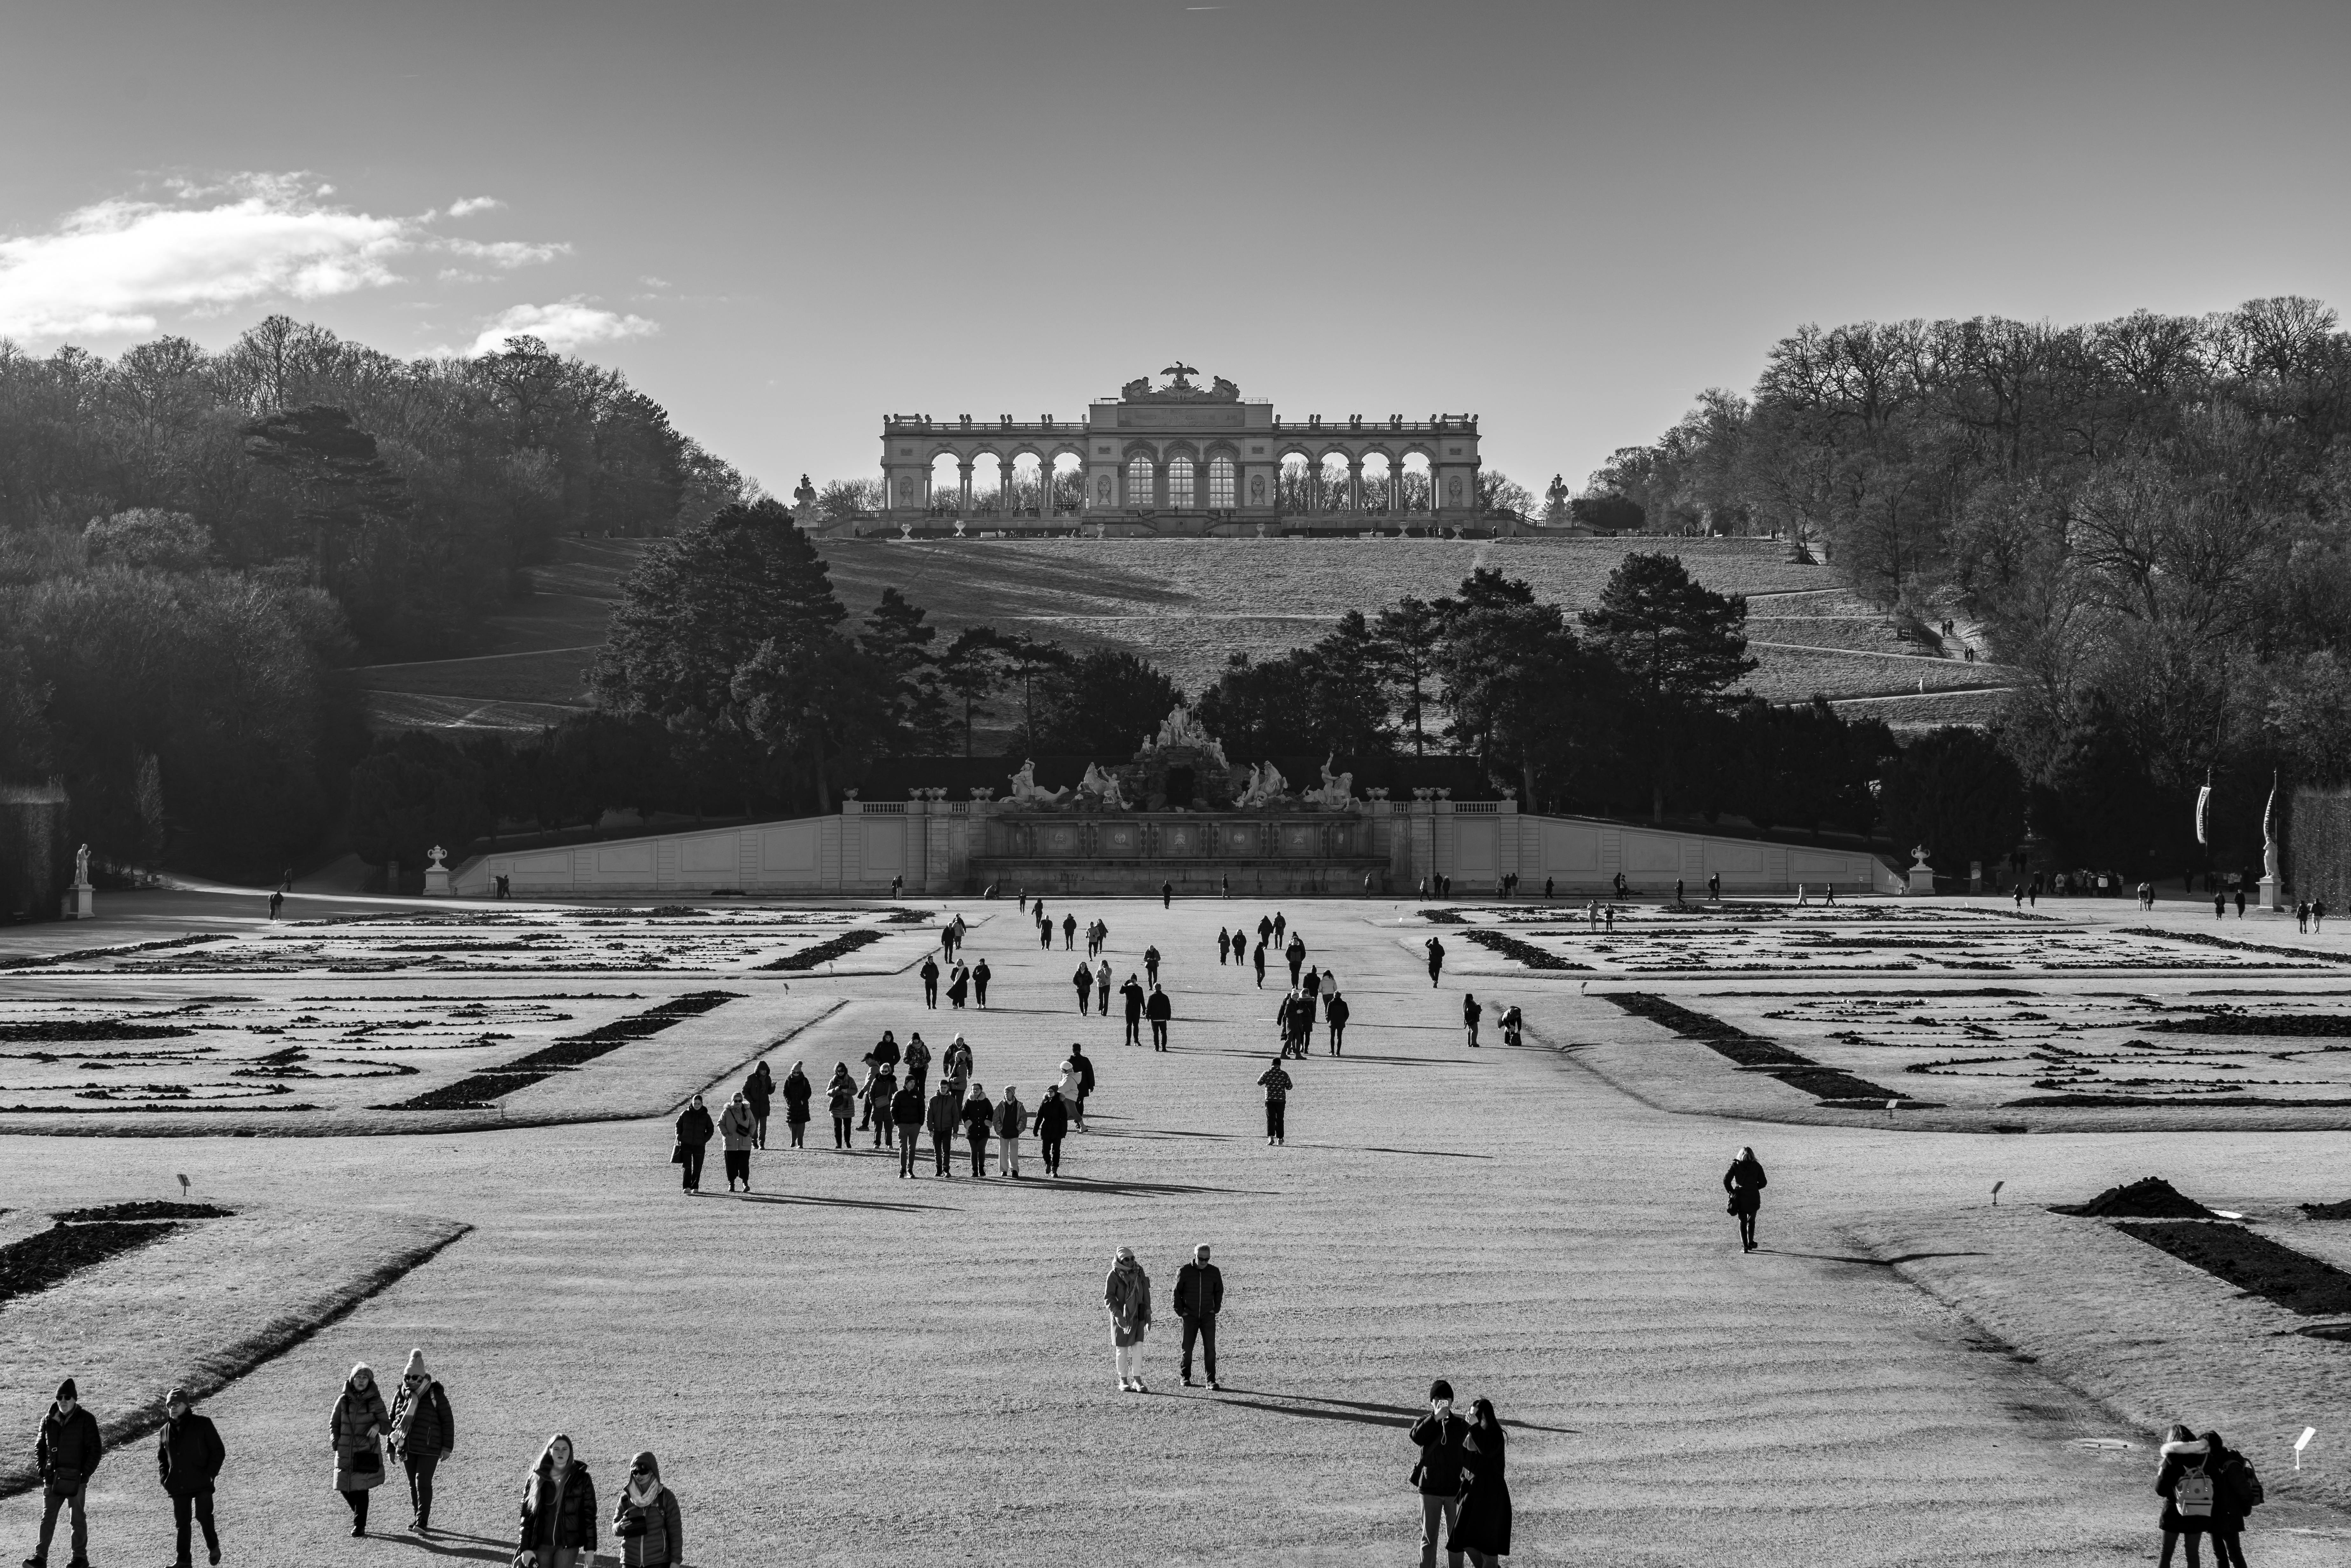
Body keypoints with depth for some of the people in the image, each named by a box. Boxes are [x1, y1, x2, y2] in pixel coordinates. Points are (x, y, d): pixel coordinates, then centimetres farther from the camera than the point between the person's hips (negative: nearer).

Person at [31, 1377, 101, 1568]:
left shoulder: (86, 1420, -5)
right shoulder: (49, 1420, 8)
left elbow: (96, 1450, -5)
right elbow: (40, 1446, 17)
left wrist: (85, 1474, -12)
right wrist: (41, 1468, 1)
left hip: (76, 1479, -4)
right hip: (52, 1478, 4)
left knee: (78, 1519, 5)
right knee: (47, 1517, -1)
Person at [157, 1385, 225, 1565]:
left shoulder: (202, 1424, -2)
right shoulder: (166, 1431, 11)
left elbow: (218, 1452, -1)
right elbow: (161, 1457, 24)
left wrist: (210, 1475, -10)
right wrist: (164, 1477, 8)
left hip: (202, 1483, -4)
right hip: (177, 1486, 4)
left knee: (203, 1516, -11)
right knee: (182, 1522, 4)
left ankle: (213, 1547, 15)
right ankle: (183, 1559, 12)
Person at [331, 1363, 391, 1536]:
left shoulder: (375, 1402, -1)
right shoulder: (343, 1400, 4)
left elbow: (388, 1427, 1)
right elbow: (334, 1424, 13)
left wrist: (378, 1426, -21)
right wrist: (336, 1442, -3)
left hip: (367, 1452, -3)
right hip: (345, 1453, 3)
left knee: (361, 1489, -7)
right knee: (345, 1489, 3)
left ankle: (360, 1526, 4)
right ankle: (360, 1514, 31)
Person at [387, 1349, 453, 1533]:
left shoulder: (435, 1396, -6)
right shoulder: (400, 1396, 8)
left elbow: (448, 1422, -2)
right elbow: (392, 1422, 17)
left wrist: (447, 1447, -6)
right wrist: (391, 1448, 17)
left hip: (429, 1449, -5)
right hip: (407, 1449, 5)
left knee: (423, 1483, -12)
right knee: (414, 1485, 11)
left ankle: (422, 1522, -11)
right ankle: (417, 1519, 20)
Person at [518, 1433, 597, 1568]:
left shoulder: (582, 1479, 1)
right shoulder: (536, 1479, 3)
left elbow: (589, 1514, 1)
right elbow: (527, 1514, 3)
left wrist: (590, 1548, -3)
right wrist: (526, 1548, -3)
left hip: (568, 1545, -2)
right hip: (541, 1545, 2)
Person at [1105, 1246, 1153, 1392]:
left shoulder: (1139, 1272, 5)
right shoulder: (1114, 1275, -9)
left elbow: (1146, 1295, 13)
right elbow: (1108, 1298, -11)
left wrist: (1148, 1317, 12)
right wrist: (1117, 1314, -24)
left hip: (1137, 1316, 3)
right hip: (1121, 1318, -3)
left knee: (1138, 1347, -6)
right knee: (1122, 1349, 4)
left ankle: (1137, 1380, -3)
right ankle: (1123, 1381, 14)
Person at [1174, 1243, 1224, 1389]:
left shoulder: (1214, 1272, 1)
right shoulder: (1184, 1271, -5)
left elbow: (1219, 1291, 14)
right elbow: (1177, 1292, 3)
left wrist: (1216, 1309, 5)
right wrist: (1180, 1311, -2)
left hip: (1208, 1317, 1)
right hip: (1189, 1317, -1)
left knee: (1210, 1349, -5)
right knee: (1187, 1348, 6)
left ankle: (1211, 1381, -3)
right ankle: (1186, 1378, 21)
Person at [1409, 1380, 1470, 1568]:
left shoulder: (1461, 1426, -1)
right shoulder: (1424, 1423, -3)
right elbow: (1417, 1438, -27)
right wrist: (1436, 1418, -33)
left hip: (1455, 1490, 1)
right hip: (1430, 1489, -1)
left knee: (1455, 1538, 9)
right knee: (1429, 1538, 5)